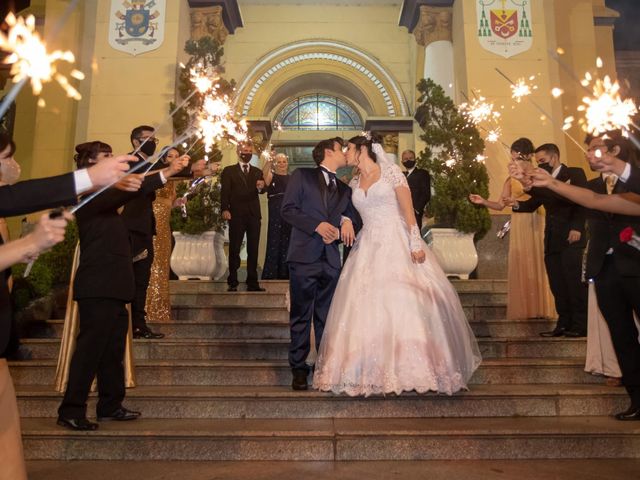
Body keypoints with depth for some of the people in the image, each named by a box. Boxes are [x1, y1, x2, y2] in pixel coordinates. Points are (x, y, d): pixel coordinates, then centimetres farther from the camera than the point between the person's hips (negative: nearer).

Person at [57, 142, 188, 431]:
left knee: (113, 349, 12)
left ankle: (110, 406, 20)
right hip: (98, 286, -9)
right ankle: (71, 411, 4)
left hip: (112, 285, 10)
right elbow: (124, 194, -24)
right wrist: (165, 173, -28)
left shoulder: (103, 194, 21)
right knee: (90, 347, -5)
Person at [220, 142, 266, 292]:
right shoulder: (229, 171, 7)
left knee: (253, 249, 4)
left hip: (254, 214, 3)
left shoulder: (258, 172, 15)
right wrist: (224, 209, -18)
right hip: (236, 215, -3)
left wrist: (261, 187, -23)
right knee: (234, 249, 1)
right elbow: (224, 192, -2)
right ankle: (232, 283, 5)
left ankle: (252, 283, 8)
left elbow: (261, 190, 1)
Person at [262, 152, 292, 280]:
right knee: (274, 242, -3)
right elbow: (265, 173, -21)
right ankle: (271, 274, 4)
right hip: (276, 214, -4)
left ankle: (285, 273, 18)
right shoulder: (271, 176, 4)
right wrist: (268, 162, -41)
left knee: (287, 243, 8)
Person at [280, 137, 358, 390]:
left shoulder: (344, 188, 21)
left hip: (331, 259, 5)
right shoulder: (302, 176, 5)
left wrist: (346, 223, -3)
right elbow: (287, 209, -3)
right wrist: (317, 225, -14)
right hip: (304, 256, -4)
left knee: (326, 317, 9)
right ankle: (299, 369, 11)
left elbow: (348, 215, 22)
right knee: (301, 316, 1)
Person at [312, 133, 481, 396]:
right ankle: (373, 369, 8)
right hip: (369, 248, 5)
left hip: (396, 244, -5)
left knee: (405, 303, -8)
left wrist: (416, 243, -15)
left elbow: (408, 209, -7)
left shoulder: (390, 171, -1)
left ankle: (412, 364, 5)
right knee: (366, 306, -1)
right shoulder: (354, 183, 14)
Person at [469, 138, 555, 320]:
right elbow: (500, 205, 5)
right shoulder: (511, 179, 11)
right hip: (519, 225, 2)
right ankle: (523, 309, 3)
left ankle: (540, 308, 6)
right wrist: (483, 201, -11)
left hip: (536, 223, -2)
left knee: (538, 262, -1)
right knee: (520, 263, -1)